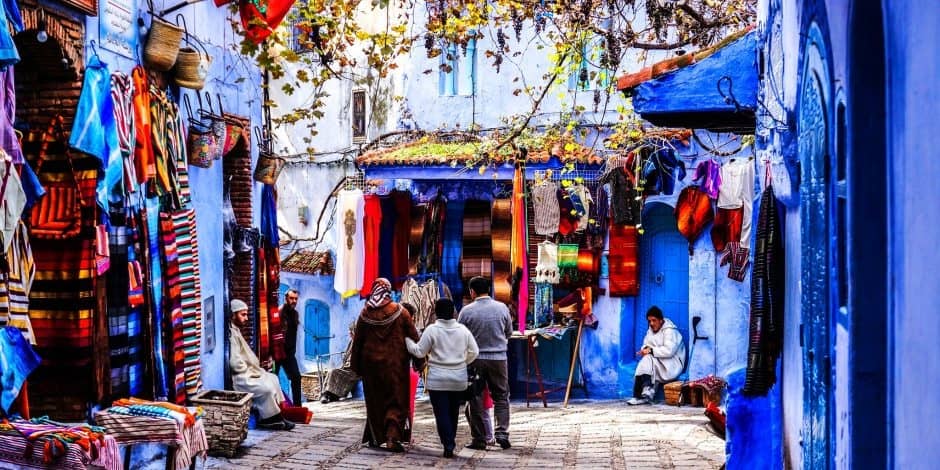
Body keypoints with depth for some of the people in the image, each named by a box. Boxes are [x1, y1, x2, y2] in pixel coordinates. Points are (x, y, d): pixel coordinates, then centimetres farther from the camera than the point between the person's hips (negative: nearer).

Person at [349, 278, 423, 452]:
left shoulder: (365, 314, 0)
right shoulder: (400, 312, -5)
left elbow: (357, 341, 5)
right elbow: (414, 338, -3)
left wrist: (355, 365, 13)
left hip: (371, 363, 2)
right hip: (395, 365, -2)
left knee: (374, 401, 13)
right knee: (396, 402, 1)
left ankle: (375, 437, 16)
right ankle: (392, 437, -14)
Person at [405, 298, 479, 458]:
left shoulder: (432, 330, -11)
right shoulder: (463, 330, 1)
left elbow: (419, 352, -5)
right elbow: (474, 352, 7)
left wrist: (408, 340, 10)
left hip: (437, 380, -4)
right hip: (459, 379, 4)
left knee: (442, 413, -2)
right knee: (454, 412, 15)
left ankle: (448, 445, -10)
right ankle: (451, 441, 21)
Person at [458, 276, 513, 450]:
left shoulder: (467, 311, -8)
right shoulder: (502, 308, -2)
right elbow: (509, 333, 10)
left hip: (475, 358, -1)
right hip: (498, 357, 1)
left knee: (476, 399, 6)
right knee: (501, 396, 11)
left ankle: (479, 439, 7)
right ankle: (502, 432, -3)